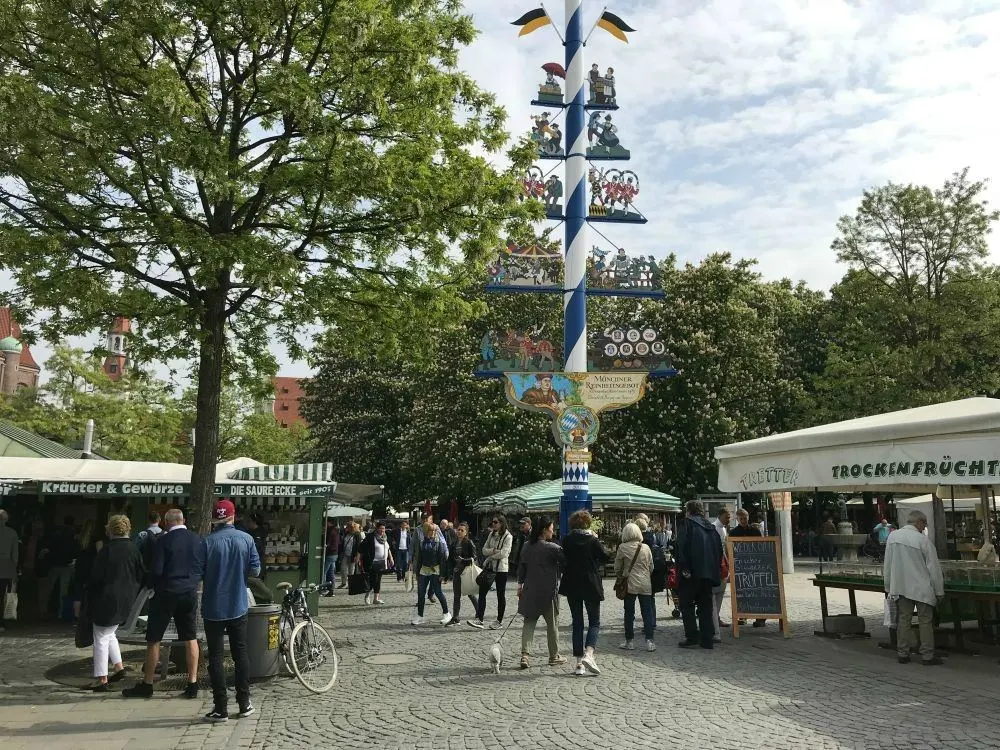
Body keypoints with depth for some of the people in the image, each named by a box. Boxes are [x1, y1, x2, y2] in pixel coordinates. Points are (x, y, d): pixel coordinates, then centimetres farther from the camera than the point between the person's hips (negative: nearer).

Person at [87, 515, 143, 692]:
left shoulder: (107, 550, -14)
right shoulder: (134, 550, 1)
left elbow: (96, 577, -11)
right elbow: (141, 577, 4)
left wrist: (89, 599, 3)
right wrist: (132, 596, 15)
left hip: (106, 600, -6)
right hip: (126, 602, 6)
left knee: (101, 638, 4)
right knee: (109, 634, 25)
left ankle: (102, 680, 5)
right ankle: (119, 667, 18)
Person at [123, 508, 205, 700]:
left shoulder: (163, 541, -12)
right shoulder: (199, 540, 1)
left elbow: (156, 571, -14)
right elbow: (204, 568, 3)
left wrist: (150, 583, 6)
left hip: (166, 594, -4)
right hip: (190, 594, 4)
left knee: (153, 640, 8)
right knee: (190, 638, 9)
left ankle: (147, 685, 16)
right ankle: (192, 684, 9)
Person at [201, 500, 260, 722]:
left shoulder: (207, 542, -13)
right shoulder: (246, 539, -5)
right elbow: (255, 570, -3)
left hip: (214, 608, -3)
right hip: (239, 606, 3)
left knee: (215, 656, 5)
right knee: (240, 653, 13)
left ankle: (221, 709, 7)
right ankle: (244, 704, 18)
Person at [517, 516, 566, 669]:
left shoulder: (527, 547, 5)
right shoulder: (552, 548, -13)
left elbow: (521, 567, 11)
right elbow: (566, 559, -11)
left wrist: (520, 585, 19)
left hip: (530, 591, 5)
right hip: (548, 591, -4)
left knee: (529, 622, 8)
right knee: (552, 623, 10)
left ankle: (524, 655, -5)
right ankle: (554, 657, 20)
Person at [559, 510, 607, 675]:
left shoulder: (566, 540, -1)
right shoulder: (592, 540, -11)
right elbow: (605, 557, -2)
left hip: (572, 587, 3)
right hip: (591, 586, -3)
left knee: (577, 623, 10)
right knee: (594, 622, 7)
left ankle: (579, 663, 8)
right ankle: (588, 654, -16)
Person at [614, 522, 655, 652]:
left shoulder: (622, 548, -7)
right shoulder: (646, 547, 1)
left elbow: (617, 567, 2)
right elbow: (651, 567, 9)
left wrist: (620, 576, 20)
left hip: (630, 584, -2)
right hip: (645, 584, 2)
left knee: (629, 613, 8)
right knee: (647, 612, 5)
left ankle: (630, 641, 13)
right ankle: (649, 641, 2)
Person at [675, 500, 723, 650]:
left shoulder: (686, 524, -3)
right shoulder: (711, 527, 16)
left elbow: (682, 547, -15)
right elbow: (719, 549, 15)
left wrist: (684, 568, -17)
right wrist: (715, 569, 18)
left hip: (692, 572, -6)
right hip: (709, 573, 6)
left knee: (687, 604, 3)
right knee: (706, 606, 11)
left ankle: (692, 638, -3)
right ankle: (707, 639, 9)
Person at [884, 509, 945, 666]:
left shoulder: (892, 537, 0)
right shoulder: (923, 540, -13)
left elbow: (887, 564, 6)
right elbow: (934, 567, -8)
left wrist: (888, 586, 15)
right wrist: (939, 591, 2)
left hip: (900, 587, 4)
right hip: (921, 588, -4)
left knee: (903, 620, 10)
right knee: (925, 622, 5)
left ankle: (902, 654, 14)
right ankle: (927, 656, 9)